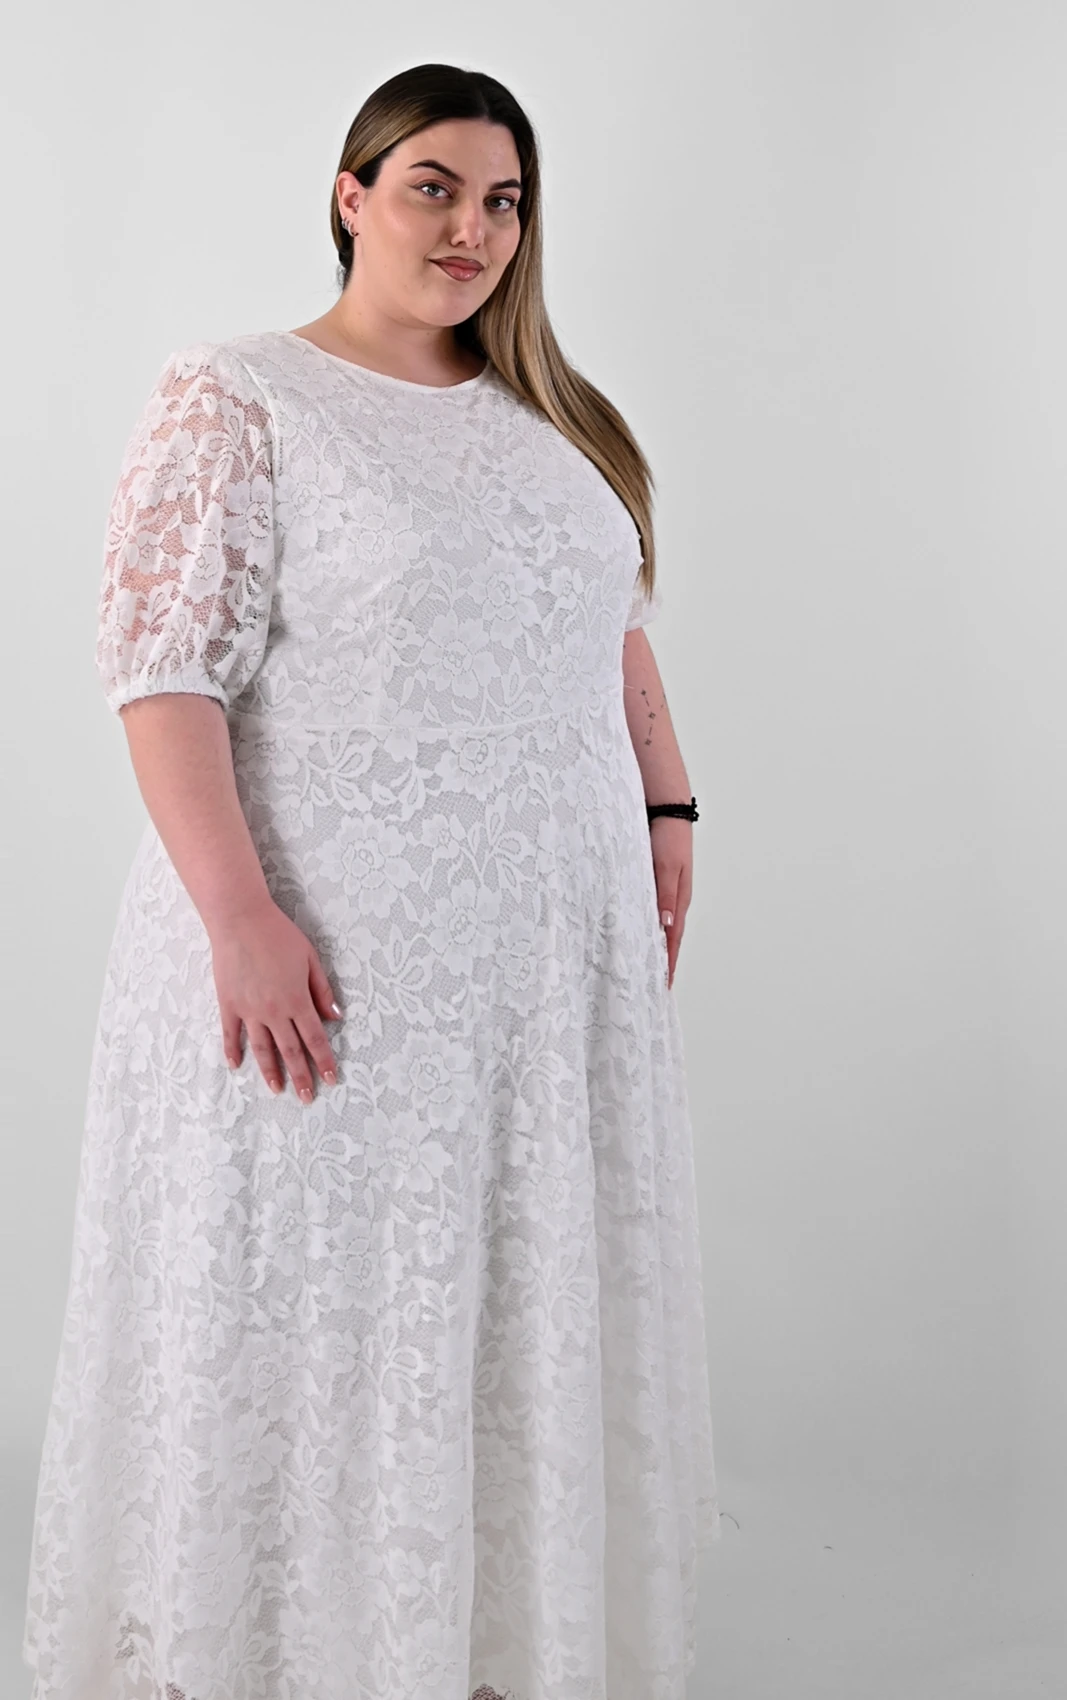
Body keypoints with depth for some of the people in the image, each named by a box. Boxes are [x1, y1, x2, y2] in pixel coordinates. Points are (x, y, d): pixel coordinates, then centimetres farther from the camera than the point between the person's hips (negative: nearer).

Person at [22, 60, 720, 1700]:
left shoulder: (554, 417, 14)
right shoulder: (235, 400, -6)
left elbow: (620, 632, 21)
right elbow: (165, 672, -14)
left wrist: (668, 809, 12)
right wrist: (241, 916, -22)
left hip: (560, 939, 6)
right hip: (335, 953, -6)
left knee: (532, 1289, 14)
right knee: (322, 1295, 4)